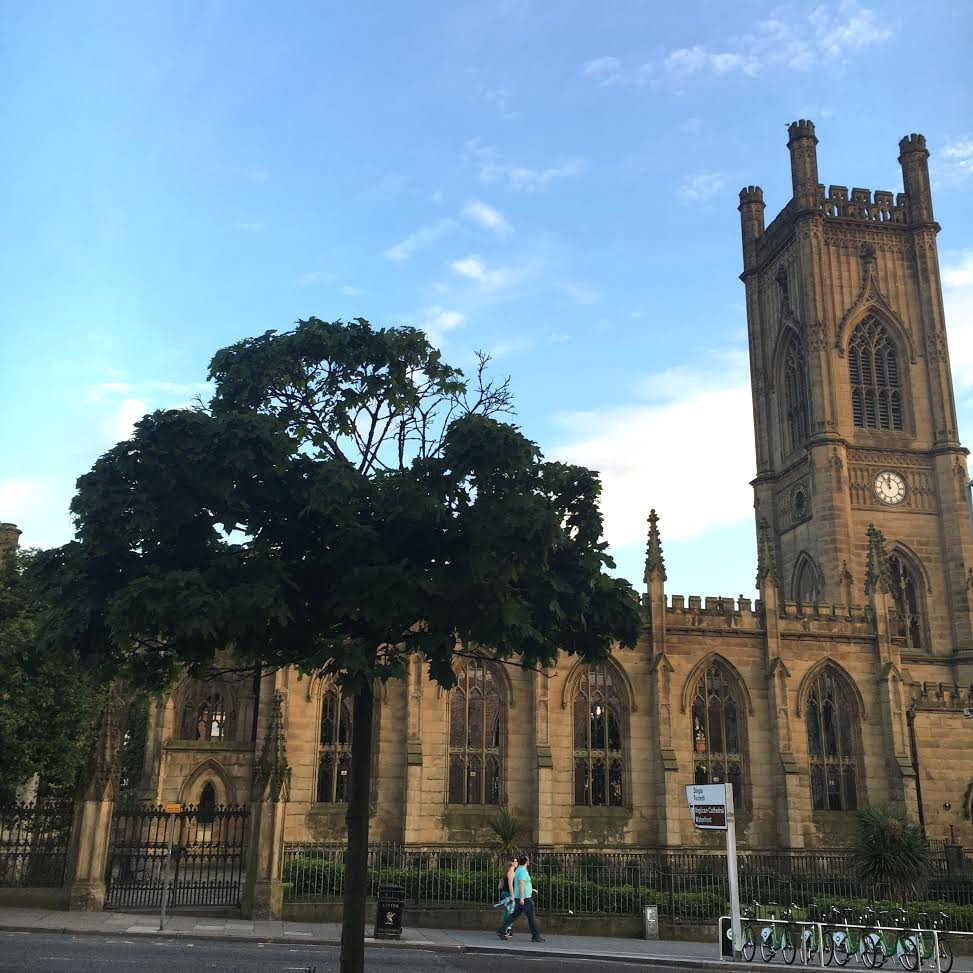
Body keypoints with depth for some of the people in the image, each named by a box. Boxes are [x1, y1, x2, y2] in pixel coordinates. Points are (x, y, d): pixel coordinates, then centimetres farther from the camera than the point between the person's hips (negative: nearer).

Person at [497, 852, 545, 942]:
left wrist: (531, 889, 31)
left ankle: (501, 931, 8)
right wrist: (521, 898, -30)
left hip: (521, 898, 10)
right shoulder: (523, 871, -17)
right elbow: (521, 884, -25)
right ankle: (536, 936, 3)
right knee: (532, 917, -2)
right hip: (525, 898, -10)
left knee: (513, 916, 10)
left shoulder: (519, 870, 15)